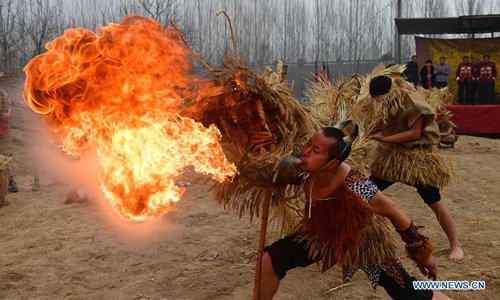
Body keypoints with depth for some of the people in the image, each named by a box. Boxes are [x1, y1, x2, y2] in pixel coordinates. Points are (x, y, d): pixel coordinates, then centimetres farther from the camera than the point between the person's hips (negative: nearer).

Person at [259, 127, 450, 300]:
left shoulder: (355, 188, -40)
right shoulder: (305, 172, -24)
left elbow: (392, 212, -22)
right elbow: (281, 176, 2)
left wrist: (422, 251, -12)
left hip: (363, 242, -4)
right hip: (323, 235, 5)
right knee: (268, 261, -6)